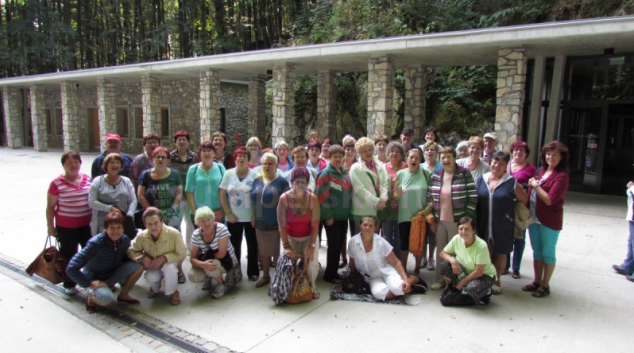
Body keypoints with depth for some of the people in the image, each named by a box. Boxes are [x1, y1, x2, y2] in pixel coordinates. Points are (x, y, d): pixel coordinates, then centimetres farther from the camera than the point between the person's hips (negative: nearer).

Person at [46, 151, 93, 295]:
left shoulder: (88, 179, 2)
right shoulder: (57, 183, -10)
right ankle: (69, 284, 25)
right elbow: (50, 206, -5)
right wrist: (50, 226, -4)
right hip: (66, 227, -3)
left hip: (87, 225, 3)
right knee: (69, 255, 10)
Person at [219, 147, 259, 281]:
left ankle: (253, 272, 23)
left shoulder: (254, 174, -4)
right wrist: (228, 213, -5)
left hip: (251, 217, -1)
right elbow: (222, 194, 2)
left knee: (252, 245, 9)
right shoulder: (228, 173, 1)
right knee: (235, 245, 12)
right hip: (233, 218, 1)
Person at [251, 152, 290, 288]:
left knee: (276, 252, 5)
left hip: (276, 223, -5)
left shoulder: (282, 181, -7)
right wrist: (253, 218, 8)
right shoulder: (257, 180, 8)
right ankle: (265, 276, 29)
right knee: (263, 251, 14)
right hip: (260, 222, 5)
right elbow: (253, 200, 13)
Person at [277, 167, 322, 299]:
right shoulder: (284, 198, -18)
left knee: (312, 264, -13)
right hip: (291, 237, 0)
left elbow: (315, 225, -13)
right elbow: (281, 224, -15)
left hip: (309, 237, 0)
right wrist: (286, 246, -17)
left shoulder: (313, 198, -16)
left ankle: (311, 286, 17)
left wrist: (311, 246, -17)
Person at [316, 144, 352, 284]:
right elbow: (321, 196, -17)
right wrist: (327, 216, -17)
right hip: (331, 217, -7)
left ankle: (334, 272, 26)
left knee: (339, 244, 13)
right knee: (334, 245, -2)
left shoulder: (344, 173, 11)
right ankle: (329, 274, 12)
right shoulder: (326, 173, -12)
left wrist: (348, 211, 13)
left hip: (343, 216, 7)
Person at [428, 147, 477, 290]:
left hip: (457, 221, -4)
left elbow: (473, 198, -8)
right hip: (440, 221, 4)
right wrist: (432, 219, 6)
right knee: (440, 251, 12)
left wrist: (467, 219, -11)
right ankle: (440, 279, 25)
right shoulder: (435, 176, 6)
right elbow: (430, 199, 9)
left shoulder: (465, 175, -6)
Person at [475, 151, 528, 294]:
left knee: (500, 254, 13)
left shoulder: (512, 183, -7)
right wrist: (474, 220, 1)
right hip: (483, 225, 2)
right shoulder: (481, 180, 2)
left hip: (503, 227, -2)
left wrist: (510, 214, 3)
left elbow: (524, 201, -1)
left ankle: (496, 280, 31)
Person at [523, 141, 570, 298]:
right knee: (537, 251, 16)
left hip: (550, 220, -7)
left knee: (548, 252, 7)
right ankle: (537, 282, 29)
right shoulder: (541, 171, 7)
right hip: (534, 217, 7)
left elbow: (549, 200, -21)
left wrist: (536, 185, -13)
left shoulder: (562, 176, -15)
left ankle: (545, 285, 19)